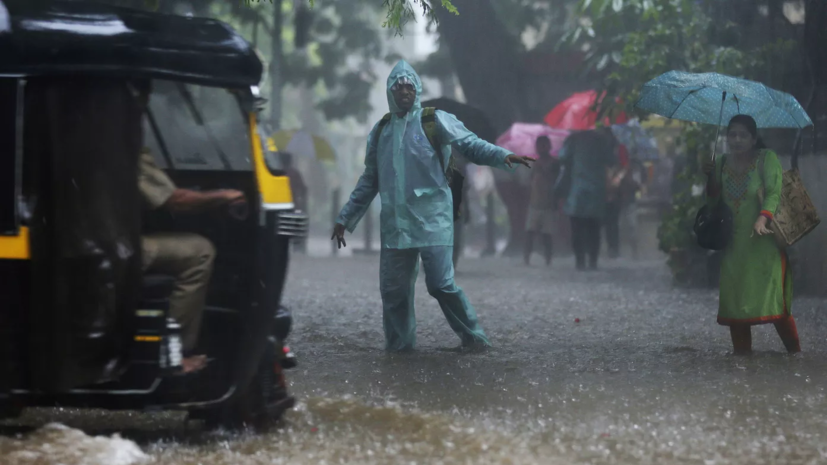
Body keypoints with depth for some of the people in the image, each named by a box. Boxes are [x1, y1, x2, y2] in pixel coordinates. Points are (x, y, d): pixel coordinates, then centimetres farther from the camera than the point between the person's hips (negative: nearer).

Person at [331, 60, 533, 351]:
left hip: (432, 220, -4)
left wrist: (503, 156, -25)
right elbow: (369, 182, 21)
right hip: (395, 224, 4)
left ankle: (472, 335, 7)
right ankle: (398, 345, 16)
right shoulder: (381, 131, 14)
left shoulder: (435, 121, 1)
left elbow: (470, 144, -7)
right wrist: (345, 218, 20)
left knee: (441, 283, -9)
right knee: (393, 288, 3)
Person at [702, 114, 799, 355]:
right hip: (734, 247, 5)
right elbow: (713, 201, 15)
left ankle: (795, 353, -4)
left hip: (764, 244, -5)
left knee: (772, 302, -13)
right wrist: (711, 179, -2)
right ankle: (742, 356, 7)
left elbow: (774, 191, -16)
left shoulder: (767, 158, -3)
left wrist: (763, 217, -33)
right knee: (734, 302, -1)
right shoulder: (721, 164, 12)